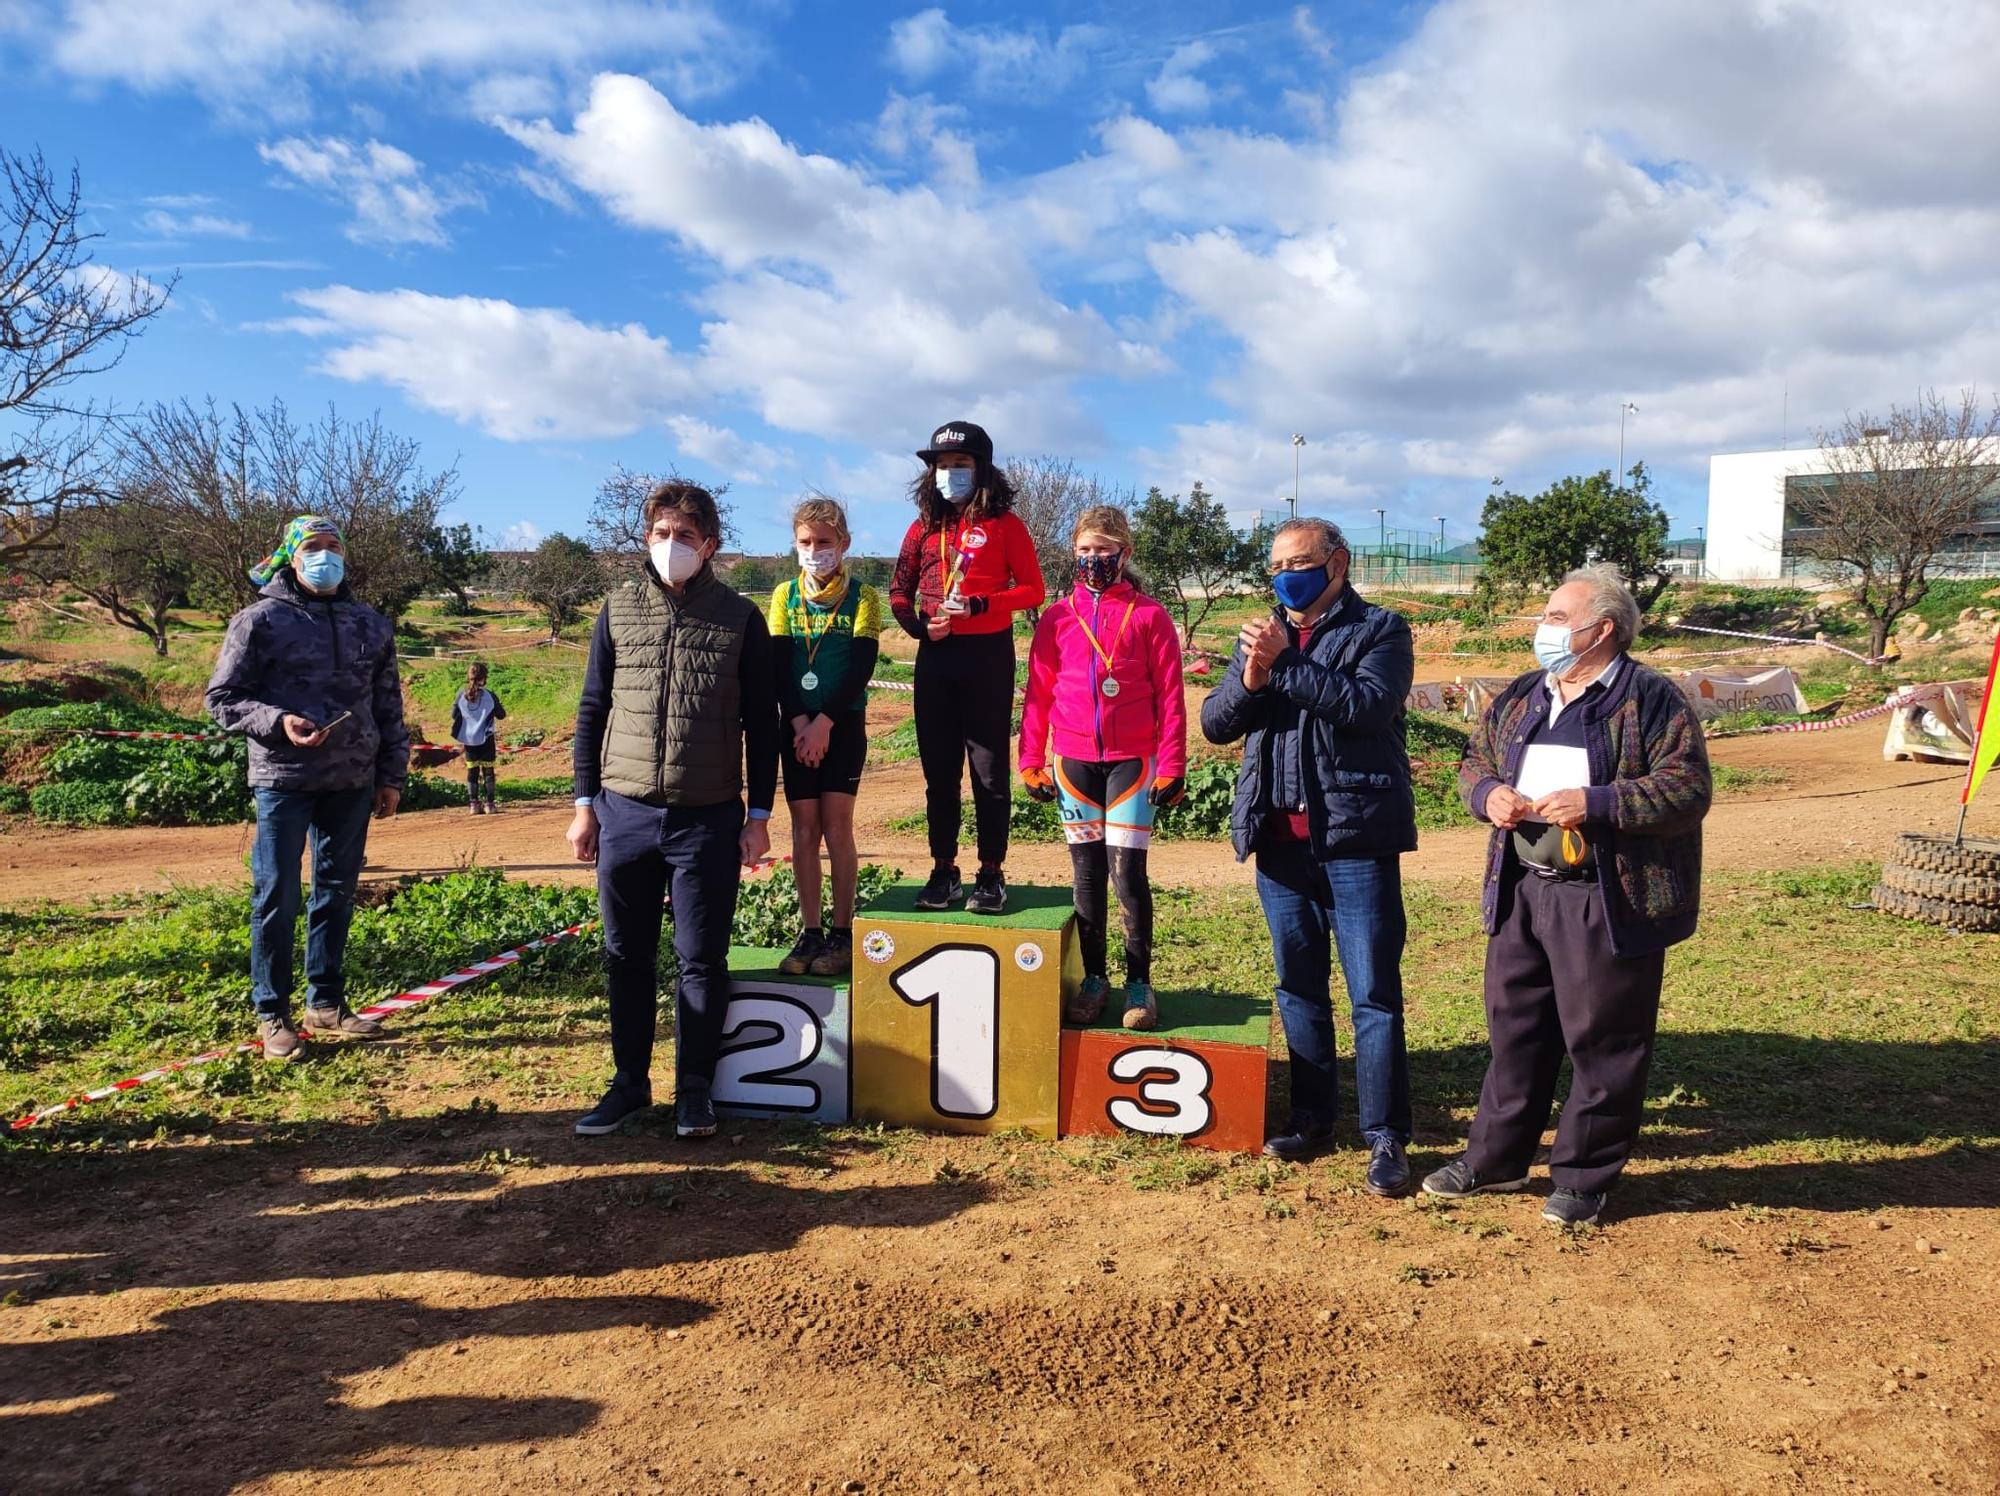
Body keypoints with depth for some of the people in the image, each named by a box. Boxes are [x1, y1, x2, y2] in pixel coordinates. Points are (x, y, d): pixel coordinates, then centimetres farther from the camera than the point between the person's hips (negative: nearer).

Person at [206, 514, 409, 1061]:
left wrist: (391, 776, 12)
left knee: (337, 892, 11)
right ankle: (271, 1013, 12)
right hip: (283, 780, -4)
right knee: (277, 897, 0)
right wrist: (277, 722, -19)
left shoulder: (370, 626, 11)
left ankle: (326, 1002, 23)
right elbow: (222, 698, -2)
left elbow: (389, 706, 15)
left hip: (352, 783, 4)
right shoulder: (260, 621, -2)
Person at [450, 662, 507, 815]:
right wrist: (497, 707, 16)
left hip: (468, 739, 2)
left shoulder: (460, 696, -7)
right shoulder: (489, 696, -13)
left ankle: (474, 804, 9)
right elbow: (501, 715, -3)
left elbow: (454, 715, 5)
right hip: (485, 740, -2)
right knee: (488, 771, 5)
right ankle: (489, 804, 3)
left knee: (471, 771, 10)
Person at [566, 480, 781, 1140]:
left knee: (702, 960, 4)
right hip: (624, 813, 2)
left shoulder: (740, 617, 1)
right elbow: (592, 710, 10)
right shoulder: (619, 609, 6)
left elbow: (761, 723, 3)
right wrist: (585, 803, 5)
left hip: (708, 818, -2)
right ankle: (629, 1082, 25)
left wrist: (759, 815, -1)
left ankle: (695, 1089, 19)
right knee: (627, 956, 10)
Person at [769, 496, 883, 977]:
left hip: (844, 724, -3)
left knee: (836, 827, -4)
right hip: (798, 725, 3)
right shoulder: (785, 595, 7)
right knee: (804, 829, 3)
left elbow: (862, 666, -9)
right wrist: (799, 722, -12)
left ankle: (843, 933, 5)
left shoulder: (862, 597, -1)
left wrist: (824, 722, -16)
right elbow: (779, 665, 1)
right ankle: (810, 933, 10)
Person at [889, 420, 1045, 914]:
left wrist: (979, 605, -17)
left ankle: (991, 874, 8)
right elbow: (899, 591, 15)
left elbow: (1032, 589, -2)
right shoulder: (924, 525, 11)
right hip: (936, 656, 4)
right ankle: (943, 871, 15)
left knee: (988, 768, 0)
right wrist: (919, 626, -5)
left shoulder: (1004, 523, 0)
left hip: (988, 653, -4)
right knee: (939, 768, 7)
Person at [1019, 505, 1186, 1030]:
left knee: (1127, 871, -6)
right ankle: (1094, 977, 20)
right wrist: (1031, 763, 4)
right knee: (1087, 873, 8)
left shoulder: (1149, 615, 0)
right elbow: (1038, 693, 8)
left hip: (1131, 760, -2)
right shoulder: (1058, 618, 7)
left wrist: (1172, 766, -6)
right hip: (1074, 761, 3)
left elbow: (1170, 696, -1)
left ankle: (1139, 982, 8)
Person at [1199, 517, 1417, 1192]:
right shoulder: (1263, 634, 14)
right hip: (1278, 836, 5)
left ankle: (1386, 1137, 8)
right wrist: (1250, 679, -14)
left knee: (1374, 991, -1)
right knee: (1298, 984, 14)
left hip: (1354, 834, -5)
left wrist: (1284, 664, -20)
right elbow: (1215, 723, 5)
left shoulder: (1380, 629, -1)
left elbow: (1368, 705, -19)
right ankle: (1311, 1115, 27)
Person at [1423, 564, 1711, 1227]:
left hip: (1608, 901, -6)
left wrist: (1595, 803, -23)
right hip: (1520, 890, 6)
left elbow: (1687, 790, -14)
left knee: (1602, 1040, 4)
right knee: (1514, 1027, 15)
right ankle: (1495, 1158, 28)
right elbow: (1475, 761, 19)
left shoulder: (1651, 699, -7)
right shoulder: (1521, 696, 12)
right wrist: (1488, 793, -4)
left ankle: (1583, 1179, 19)